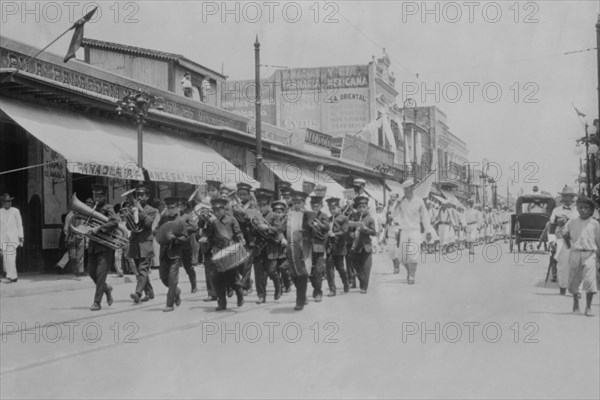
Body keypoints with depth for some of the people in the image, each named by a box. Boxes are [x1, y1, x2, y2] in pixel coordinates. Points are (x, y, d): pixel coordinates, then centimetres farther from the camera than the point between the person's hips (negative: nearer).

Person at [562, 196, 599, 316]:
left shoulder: (594, 224, 3)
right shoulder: (572, 222, 6)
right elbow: (564, 233, 23)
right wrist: (568, 246, 15)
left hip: (590, 254, -2)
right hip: (575, 253, 2)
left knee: (590, 280, -14)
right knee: (573, 280, 9)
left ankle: (588, 308, -10)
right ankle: (575, 302, 34)